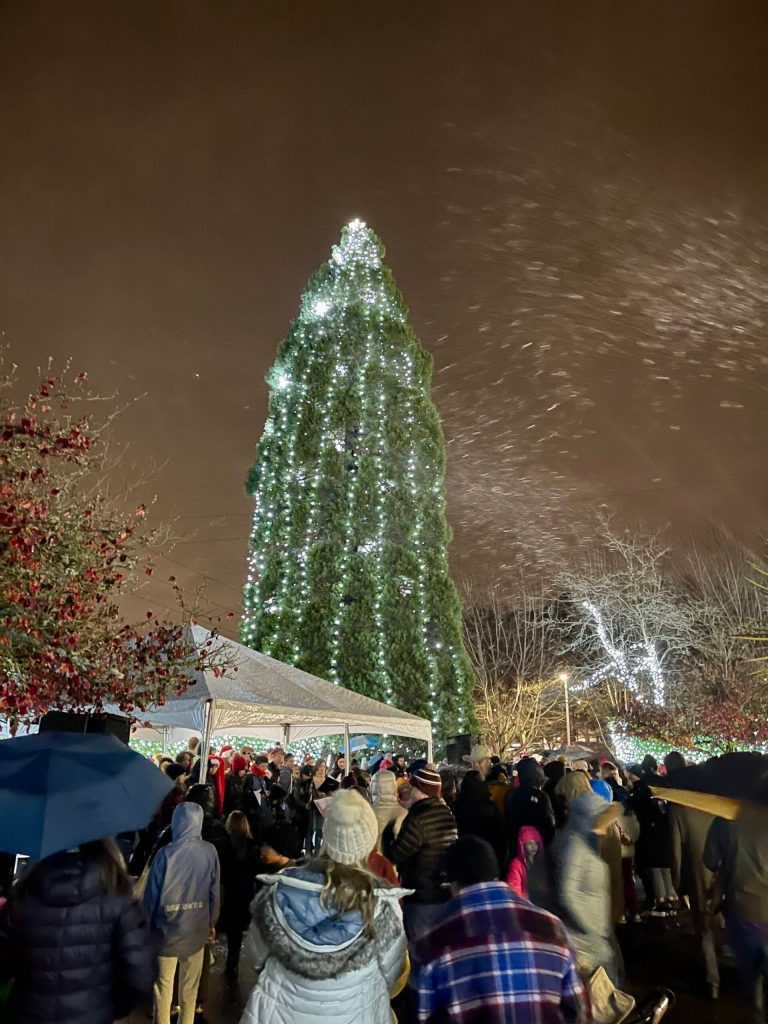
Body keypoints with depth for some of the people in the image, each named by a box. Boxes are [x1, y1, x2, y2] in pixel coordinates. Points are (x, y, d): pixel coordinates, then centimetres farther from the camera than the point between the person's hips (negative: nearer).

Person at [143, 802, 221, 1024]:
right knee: (190, 986, 20)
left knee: (163, 984, 18)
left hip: (167, 928, -2)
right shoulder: (210, 852, -13)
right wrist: (212, 923, 11)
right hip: (196, 929, 2)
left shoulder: (166, 853, -19)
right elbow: (214, 891, -4)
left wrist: (148, 924, 5)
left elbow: (152, 894, -12)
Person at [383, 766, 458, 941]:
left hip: (422, 897, -7)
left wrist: (388, 831, 0)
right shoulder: (447, 813, 2)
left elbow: (394, 855, -17)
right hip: (446, 894, 8)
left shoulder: (418, 818, -22)